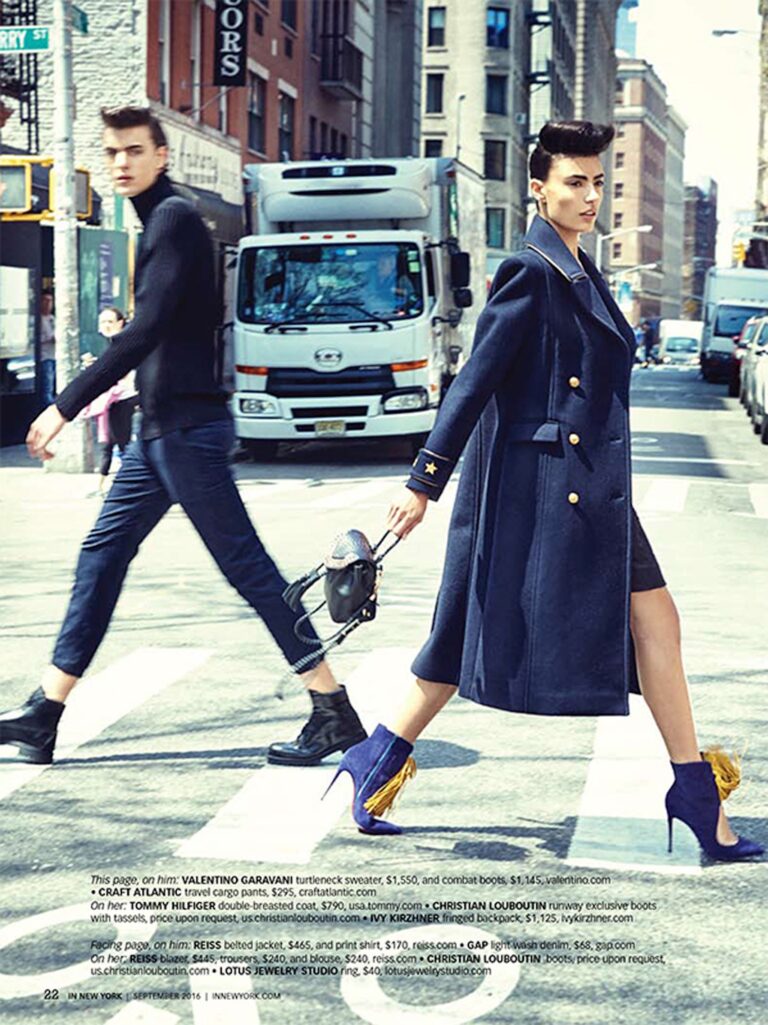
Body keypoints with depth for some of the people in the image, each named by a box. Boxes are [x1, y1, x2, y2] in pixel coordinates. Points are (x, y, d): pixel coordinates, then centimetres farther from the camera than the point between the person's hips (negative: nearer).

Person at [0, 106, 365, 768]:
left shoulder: (174, 219, -12)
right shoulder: (162, 221, 18)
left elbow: (148, 330, -21)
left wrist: (67, 406, -21)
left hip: (187, 426, -10)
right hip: (164, 428, 10)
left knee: (246, 564, -7)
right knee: (102, 556, 9)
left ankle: (334, 711, -1)